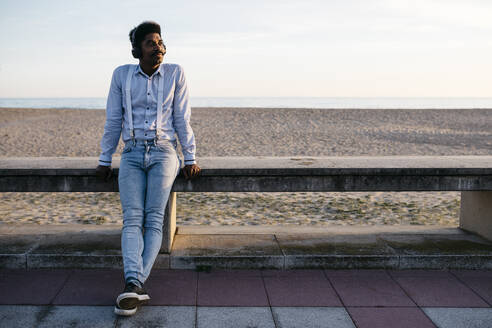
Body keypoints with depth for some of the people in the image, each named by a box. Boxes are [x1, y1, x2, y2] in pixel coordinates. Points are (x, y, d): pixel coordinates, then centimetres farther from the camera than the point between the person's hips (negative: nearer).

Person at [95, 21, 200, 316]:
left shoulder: (175, 73, 4)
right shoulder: (122, 74, 7)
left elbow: (182, 119, 4)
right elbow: (113, 120, 10)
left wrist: (190, 158, 1)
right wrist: (105, 160, 9)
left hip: (163, 152, -1)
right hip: (132, 155, 1)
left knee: (154, 218, -17)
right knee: (132, 219, -16)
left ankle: (135, 284, -23)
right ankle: (134, 285, -29)